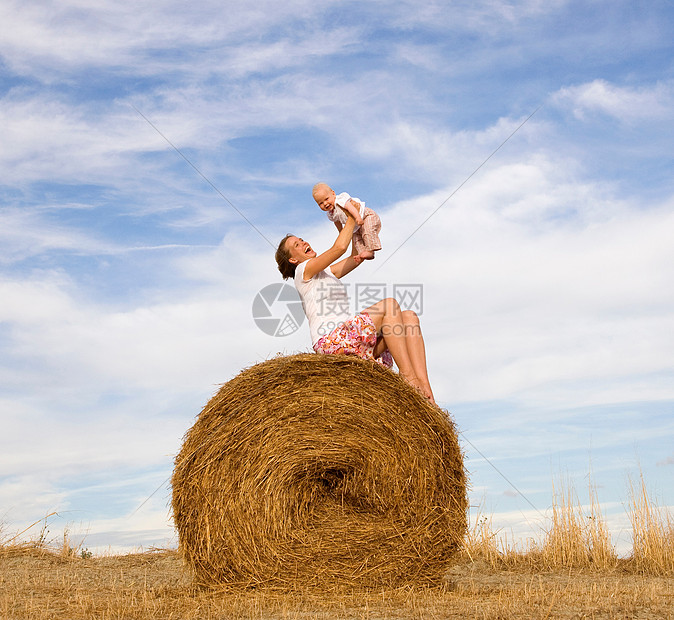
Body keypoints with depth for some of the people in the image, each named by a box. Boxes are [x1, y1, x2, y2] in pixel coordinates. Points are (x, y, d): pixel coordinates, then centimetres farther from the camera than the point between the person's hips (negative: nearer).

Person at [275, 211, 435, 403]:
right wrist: (351, 219, 7)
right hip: (329, 341, -8)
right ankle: (407, 375, -25)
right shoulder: (303, 270, 4)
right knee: (388, 305, -20)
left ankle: (424, 388, -23)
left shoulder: (326, 272, 29)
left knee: (409, 317, -7)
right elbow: (339, 247, -7)